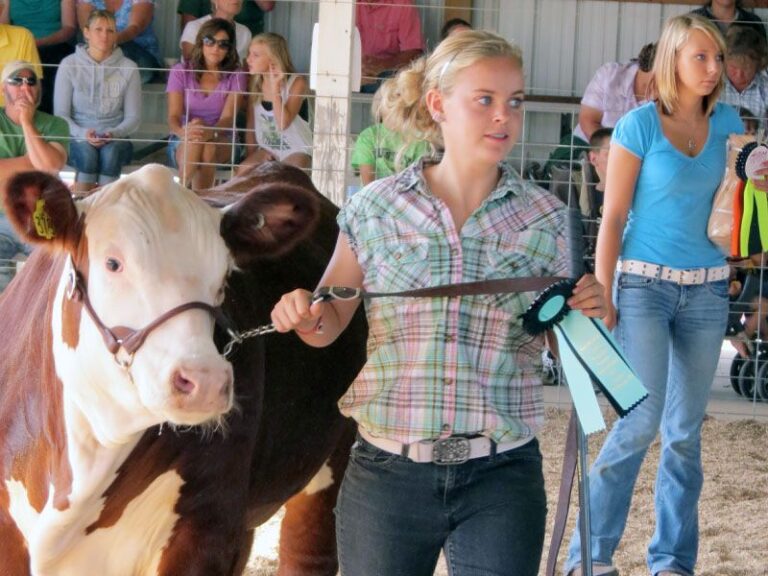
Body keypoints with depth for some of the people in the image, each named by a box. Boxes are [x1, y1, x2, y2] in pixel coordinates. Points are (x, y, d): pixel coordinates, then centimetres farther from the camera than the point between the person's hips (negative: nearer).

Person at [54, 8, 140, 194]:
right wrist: (83, 134, -19)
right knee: (87, 152, -35)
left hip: (115, 139, 1)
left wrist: (113, 134, -17)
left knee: (110, 153, -34)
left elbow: (133, 118, 3)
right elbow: (61, 114, 0)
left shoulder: (128, 68, 1)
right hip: (78, 139, 0)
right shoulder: (69, 65, 0)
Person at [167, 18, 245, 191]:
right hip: (182, 145, 0)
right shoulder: (181, 72, 4)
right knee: (193, 142, -35)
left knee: (208, 148, -35)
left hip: (221, 142, 0)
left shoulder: (235, 76, 3)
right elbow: (173, 116, -7)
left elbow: (228, 118, -11)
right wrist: (183, 131, -33)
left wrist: (211, 132, -36)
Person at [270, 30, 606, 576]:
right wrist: (306, 317, -13)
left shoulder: (544, 218, 2)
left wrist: (586, 314, -12)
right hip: (386, 471, 0)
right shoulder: (375, 208, 0)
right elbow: (331, 322, 9)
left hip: (501, 476, 0)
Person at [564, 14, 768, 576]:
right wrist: (601, 296, -10)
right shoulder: (640, 124, -7)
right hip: (645, 282, -4)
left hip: (707, 288, 5)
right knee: (643, 418, -13)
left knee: (686, 429, 7)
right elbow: (613, 215, -6)